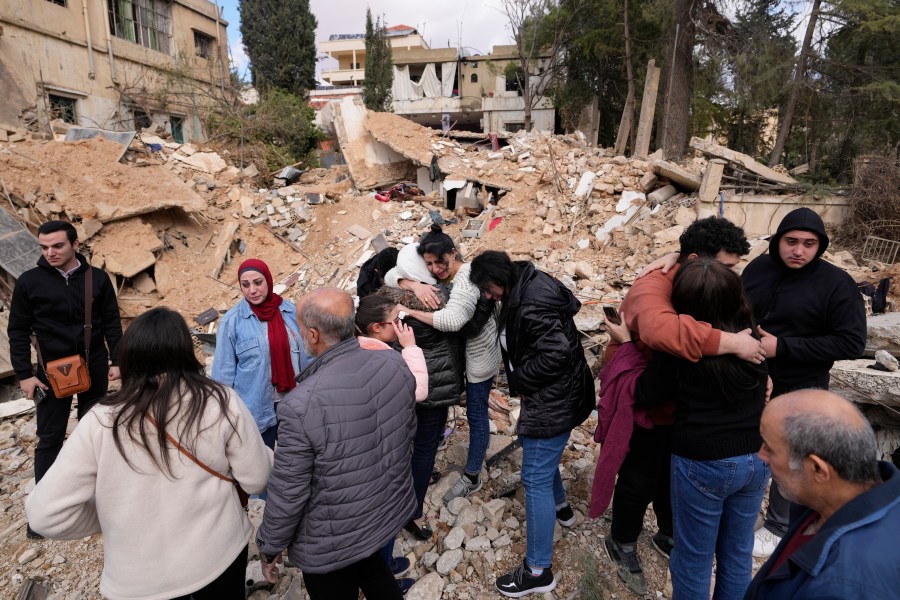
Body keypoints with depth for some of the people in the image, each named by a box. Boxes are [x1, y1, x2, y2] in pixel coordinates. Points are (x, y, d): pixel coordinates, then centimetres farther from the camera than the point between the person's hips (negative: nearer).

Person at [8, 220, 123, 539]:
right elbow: (18, 331, -1)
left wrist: (116, 361, -2)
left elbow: (111, 323, 2)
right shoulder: (30, 281, -6)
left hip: (94, 370, 1)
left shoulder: (97, 278, -3)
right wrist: (24, 374, -5)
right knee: (49, 439, 7)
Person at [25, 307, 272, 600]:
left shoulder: (102, 421, -17)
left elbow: (46, 514, -14)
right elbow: (257, 480, -11)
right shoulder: (221, 402, -19)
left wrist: (111, 515, 3)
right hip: (219, 554, 0)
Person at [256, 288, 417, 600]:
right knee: (375, 574, 32)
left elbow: (287, 492, -21)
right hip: (392, 509, 5)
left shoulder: (302, 404, -34)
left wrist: (270, 546, -2)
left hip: (334, 541, -5)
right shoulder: (394, 364, -16)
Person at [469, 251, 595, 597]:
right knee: (538, 453, 30)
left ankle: (538, 571, 12)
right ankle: (560, 507, 56)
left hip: (553, 401, -11)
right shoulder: (525, 290, 3)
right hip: (550, 396, 11)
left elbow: (556, 353, -30)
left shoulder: (532, 305, -27)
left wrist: (519, 380, -17)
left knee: (535, 478, -2)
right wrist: (522, 380, 4)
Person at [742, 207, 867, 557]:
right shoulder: (758, 268, -2)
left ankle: (778, 528, 34)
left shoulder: (836, 284, -15)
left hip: (797, 392, -4)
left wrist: (782, 346, -24)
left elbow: (852, 343, -17)